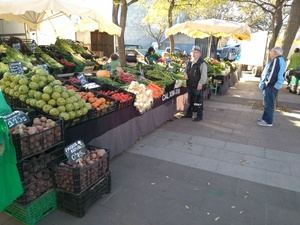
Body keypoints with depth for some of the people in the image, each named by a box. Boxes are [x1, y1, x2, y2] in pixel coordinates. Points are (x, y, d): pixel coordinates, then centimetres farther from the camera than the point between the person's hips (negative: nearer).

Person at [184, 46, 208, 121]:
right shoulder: (189, 62, 12)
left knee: (198, 101, 1)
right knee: (190, 100, 18)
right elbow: (186, 71, 26)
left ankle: (199, 116, 12)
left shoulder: (202, 63, -12)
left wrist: (200, 84, -21)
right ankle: (189, 113, 32)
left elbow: (204, 75, -16)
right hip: (190, 85, 8)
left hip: (197, 86, -8)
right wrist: (186, 75, 5)